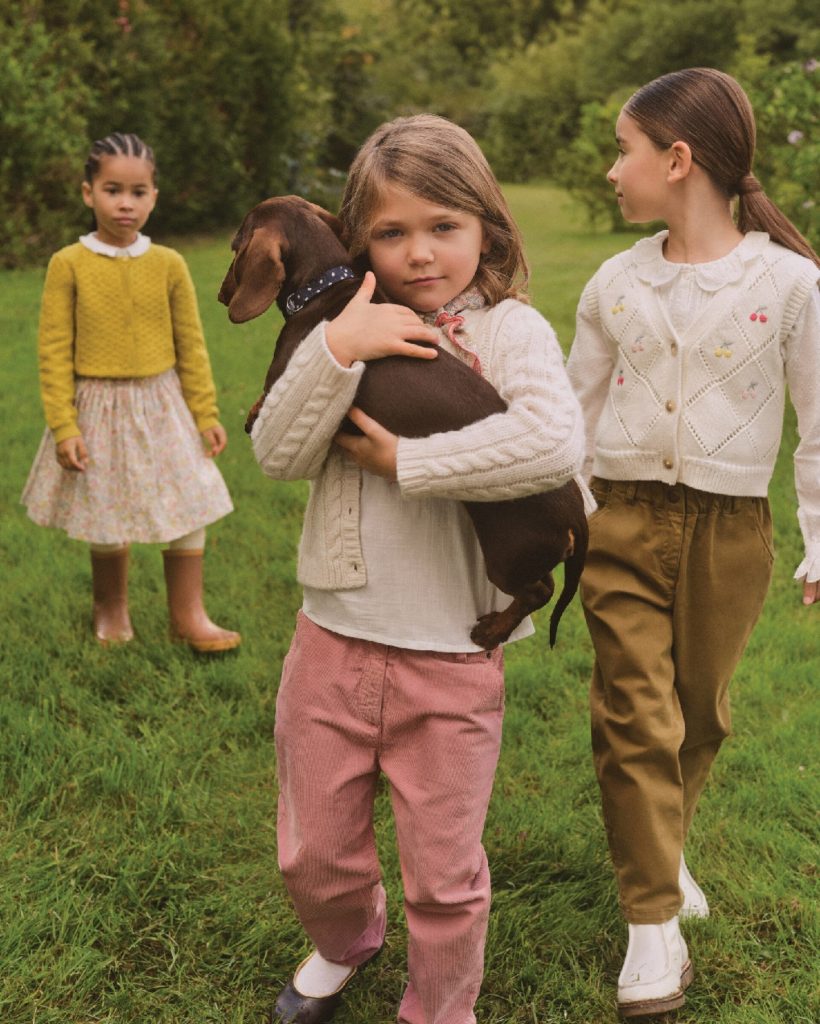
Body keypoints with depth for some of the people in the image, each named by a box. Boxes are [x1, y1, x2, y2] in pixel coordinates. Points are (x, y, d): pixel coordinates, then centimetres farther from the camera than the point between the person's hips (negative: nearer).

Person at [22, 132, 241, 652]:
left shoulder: (168, 264, -2)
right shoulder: (69, 265, -8)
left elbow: (191, 345, 3)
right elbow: (54, 351, -7)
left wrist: (206, 414, 4)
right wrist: (63, 426, -11)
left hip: (162, 407, 2)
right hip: (98, 411, -2)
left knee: (187, 511, 5)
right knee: (106, 520, 10)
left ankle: (189, 616, 22)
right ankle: (111, 609, 34)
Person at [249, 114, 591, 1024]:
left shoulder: (509, 329, -8)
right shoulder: (351, 328, 3)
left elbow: (555, 442, -29)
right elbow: (276, 455, -7)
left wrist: (403, 460, -21)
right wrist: (335, 351, -21)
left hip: (451, 661, -3)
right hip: (331, 643, 4)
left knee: (443, 880, 12)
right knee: (315, 857, 20)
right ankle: (345, 942, 53)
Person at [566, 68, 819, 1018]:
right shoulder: (615, 283, 2)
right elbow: (577, 412, 11)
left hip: (729, 530, -1)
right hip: (624, 521, 1)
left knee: (697, 714, 14)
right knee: (635, 715, -4)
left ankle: (660, 850, 40)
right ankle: (654, 920, 7)